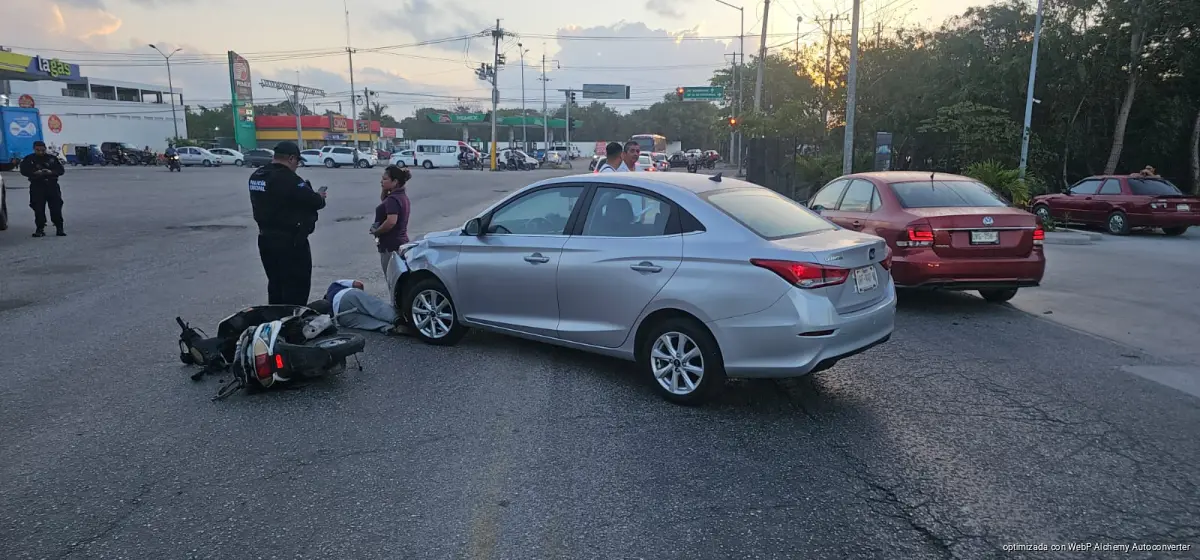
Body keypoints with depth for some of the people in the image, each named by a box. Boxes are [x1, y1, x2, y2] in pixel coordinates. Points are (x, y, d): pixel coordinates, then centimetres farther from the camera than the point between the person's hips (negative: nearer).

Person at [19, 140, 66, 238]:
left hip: (52, 185, 0)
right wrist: (35, 173, -20)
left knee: (56, 207, -3)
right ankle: (40, 229, 6)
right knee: (38, 209, -1)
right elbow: (24, 171, -2)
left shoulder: (52, 158, 9)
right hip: (37, 186, 0)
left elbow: (61, 170, 4)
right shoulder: (28, 159, 6)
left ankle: (59, 229, 1)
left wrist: (51, 172, -16)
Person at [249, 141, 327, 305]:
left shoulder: (256, 176, 8)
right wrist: (320, 197, 5)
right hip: (290, 242, -9)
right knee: (297, 287, -1)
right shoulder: (288, 179, -20)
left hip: (266, 238, 9)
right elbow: (314, 202, -18)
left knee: (275, 285, 20)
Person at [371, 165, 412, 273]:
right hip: (401, 243, 10)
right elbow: (383, 199, 31)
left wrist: (376, 231, -17)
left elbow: (391, 221, -32)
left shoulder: (393, 199, -18)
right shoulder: (401, 195, 11)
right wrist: (385, 190, 11)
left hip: (391, 246, -10)